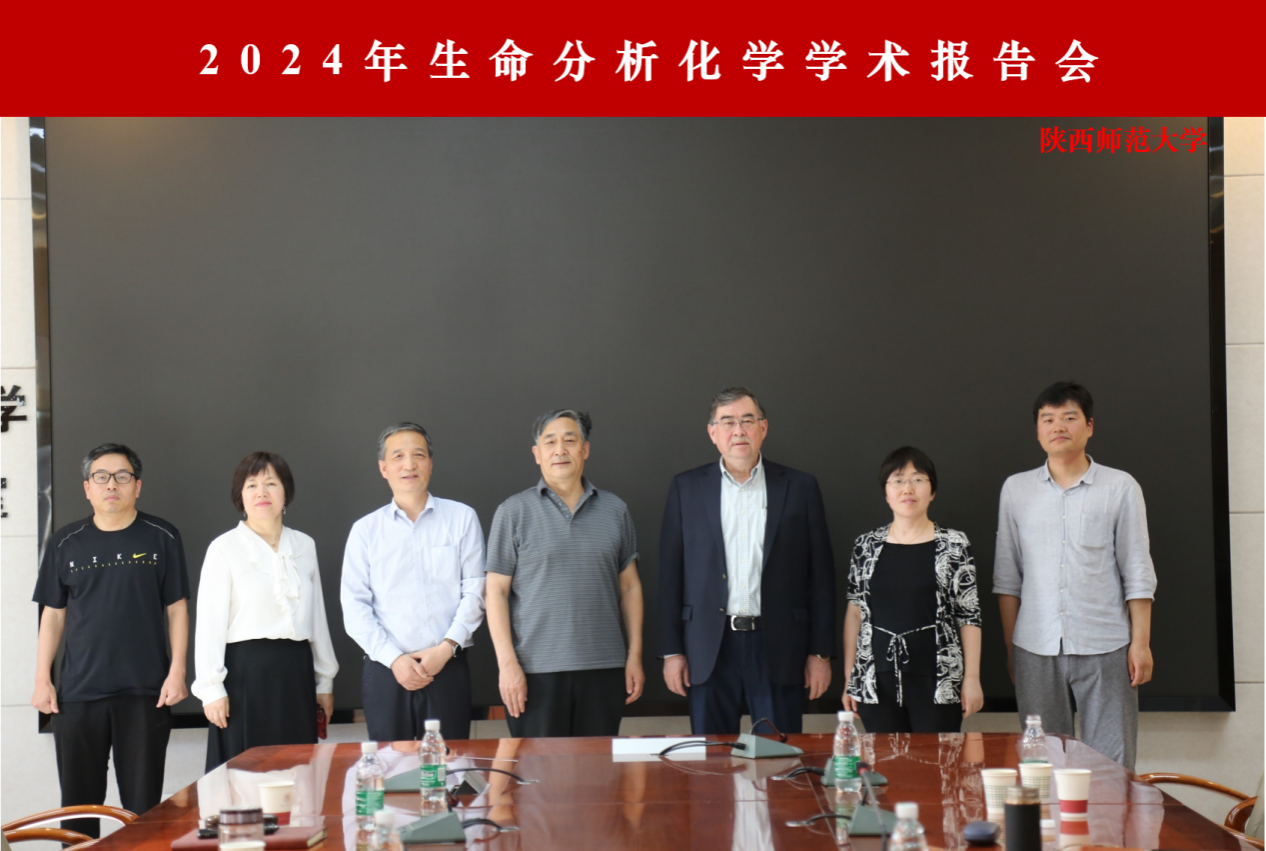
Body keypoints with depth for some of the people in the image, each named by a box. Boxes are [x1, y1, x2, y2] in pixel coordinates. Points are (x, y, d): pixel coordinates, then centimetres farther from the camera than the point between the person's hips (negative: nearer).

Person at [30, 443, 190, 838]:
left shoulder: (161, 538, 2)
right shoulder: (65, 543, 7)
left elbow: (177, 609, 3)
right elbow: (53, 615, 10)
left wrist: (177, 672, -5)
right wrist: (42, 680, 4)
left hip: (146, 692, -2)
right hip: (78, 692, 2)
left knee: (143, 805, 2)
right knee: (78, 804, 7)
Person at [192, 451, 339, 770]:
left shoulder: (304, 546, 11)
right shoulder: (224, 549, -2)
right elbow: (210, 623, -4)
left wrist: (325, 679, 16)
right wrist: (211, 687, -8)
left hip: (295, 671, 4)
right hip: (245, 670, -4)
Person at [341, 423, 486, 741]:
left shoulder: (462, 518, 6)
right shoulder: (365, 530, 8)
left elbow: (475, 592, 2)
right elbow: (354, 607, 3)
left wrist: (447, 647, -10)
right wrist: (394, 659, -8)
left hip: (447, 668, -1)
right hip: (385, 672, 1)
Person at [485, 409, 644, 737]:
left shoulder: (614, 510, 10)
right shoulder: (514, 512, 2)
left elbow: (629, 586, 12)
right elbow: (496, 590, 0)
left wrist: (635, 655, 6)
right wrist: (507, 664, -8)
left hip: (603, 669, 2)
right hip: (535, 671, -2)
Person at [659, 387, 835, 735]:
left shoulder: (800, 488, 5)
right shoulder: (686, 488, 6)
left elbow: (820, 575, 4)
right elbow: (670, 573, 6)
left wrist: (821, 653, 0)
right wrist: (671, 652, 1)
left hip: (778, 652, 0)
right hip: (710, 652, 1)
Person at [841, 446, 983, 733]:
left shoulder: (954, 545, 1)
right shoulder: (866, 546, 7)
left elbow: (969, 616, 0)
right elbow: (854, 612, 9)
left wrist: (972, 678, -4)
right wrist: (849, 679, 7)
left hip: (937, 682, -2)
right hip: (877, 684, 2)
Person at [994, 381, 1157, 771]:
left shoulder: (1121, 487, 4)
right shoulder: (1016, 489, 9)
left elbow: (1137, 574, 3)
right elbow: (1007, 577, 11)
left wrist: (1141, 643, -3)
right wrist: (1010, 647, 7)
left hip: (1104, 649, -2)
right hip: (1035, 650, 2)